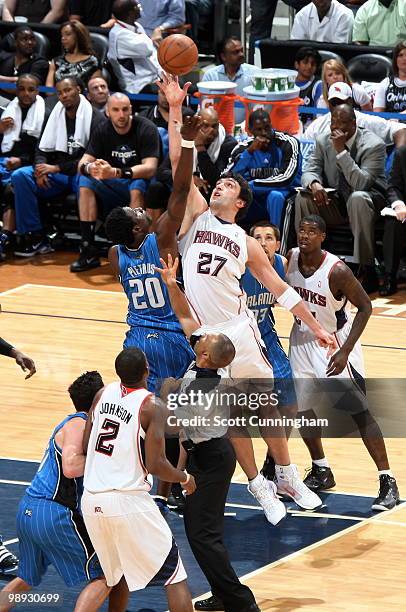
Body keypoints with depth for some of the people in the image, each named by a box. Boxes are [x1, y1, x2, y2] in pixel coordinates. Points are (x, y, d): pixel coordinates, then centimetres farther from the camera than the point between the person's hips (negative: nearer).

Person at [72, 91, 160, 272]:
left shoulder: (146, 129, -16)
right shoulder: (103, 130, -1)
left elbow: (150, 168, -26)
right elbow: (83, 162, -6)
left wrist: (115, 173, -40)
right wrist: (90, 168, -33)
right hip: (113, 188, 4)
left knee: (137, 187, -37)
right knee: (85, 182, -20)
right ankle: (88, 252, -21)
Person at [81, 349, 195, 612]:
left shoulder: (103, 394, 6)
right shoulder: (153, 406, -11)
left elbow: (85, 446, 13)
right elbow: (156, 465, -15)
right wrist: (185, 478, 4)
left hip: (92, 500, 6)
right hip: (129, 501, -6)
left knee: (117, 575, 25)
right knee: (174, 576, 2)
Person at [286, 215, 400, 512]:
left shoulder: (337, 271, -26)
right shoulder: (290, 259, -10)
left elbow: (365, 307, -18)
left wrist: (345, 351, -23)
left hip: (335, 342, -6)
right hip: (303, 340, 6)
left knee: (360, 412, -8)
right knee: (300, 406, 9)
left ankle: (388, 482, -4)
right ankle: (321, 472, 27)